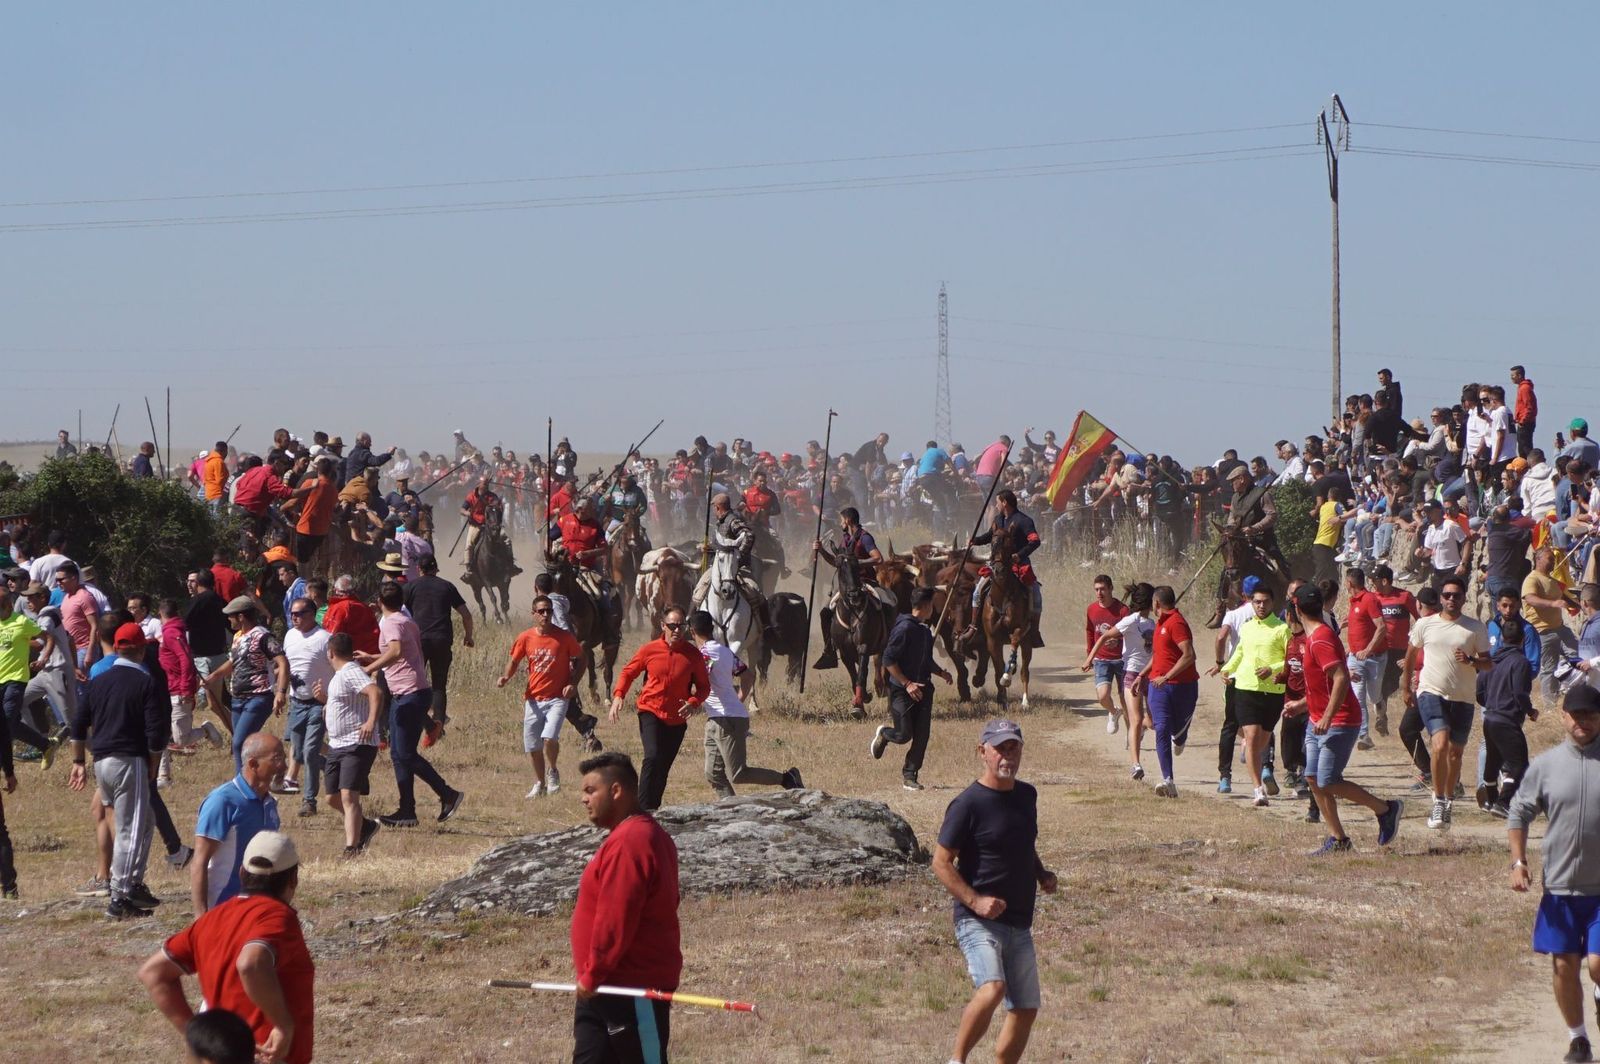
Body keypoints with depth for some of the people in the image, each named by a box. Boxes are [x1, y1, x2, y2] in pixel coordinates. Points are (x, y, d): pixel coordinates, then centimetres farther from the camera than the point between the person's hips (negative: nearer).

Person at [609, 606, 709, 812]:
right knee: (653, 757, -21)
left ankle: (653, 809, 20)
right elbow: (628, 672, 8)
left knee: (663, 767, 8)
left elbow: (703, 685, 6)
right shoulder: (650, 650, -4)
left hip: (677, 719, 2)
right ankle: (643, 809, -21)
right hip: (651, 712, -2)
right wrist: (618, 696, -7)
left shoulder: (692, 654, -2)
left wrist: (693, 703, -14)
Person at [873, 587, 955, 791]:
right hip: (902, 690, -8)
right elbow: (888, 660, -18)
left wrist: (940, 672, 8)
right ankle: (883, 734, 29)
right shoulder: (904, 628, -14)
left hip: (923, 690, 8)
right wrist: (907, 684, -21)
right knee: (904, 734, -4)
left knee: (922, 735, 0)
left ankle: (910, 776, 9)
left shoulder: (926, 631, 13)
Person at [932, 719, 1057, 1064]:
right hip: (978, 921, -7)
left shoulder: (1027, 795, 12)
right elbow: (941, 863, -10)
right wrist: (974, 901, -21)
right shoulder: (968, 804, -10)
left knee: (1026, 1009, 8)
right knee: (992, 989, -29)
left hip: (1020, 923, 7)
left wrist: (1042, 874, 10)